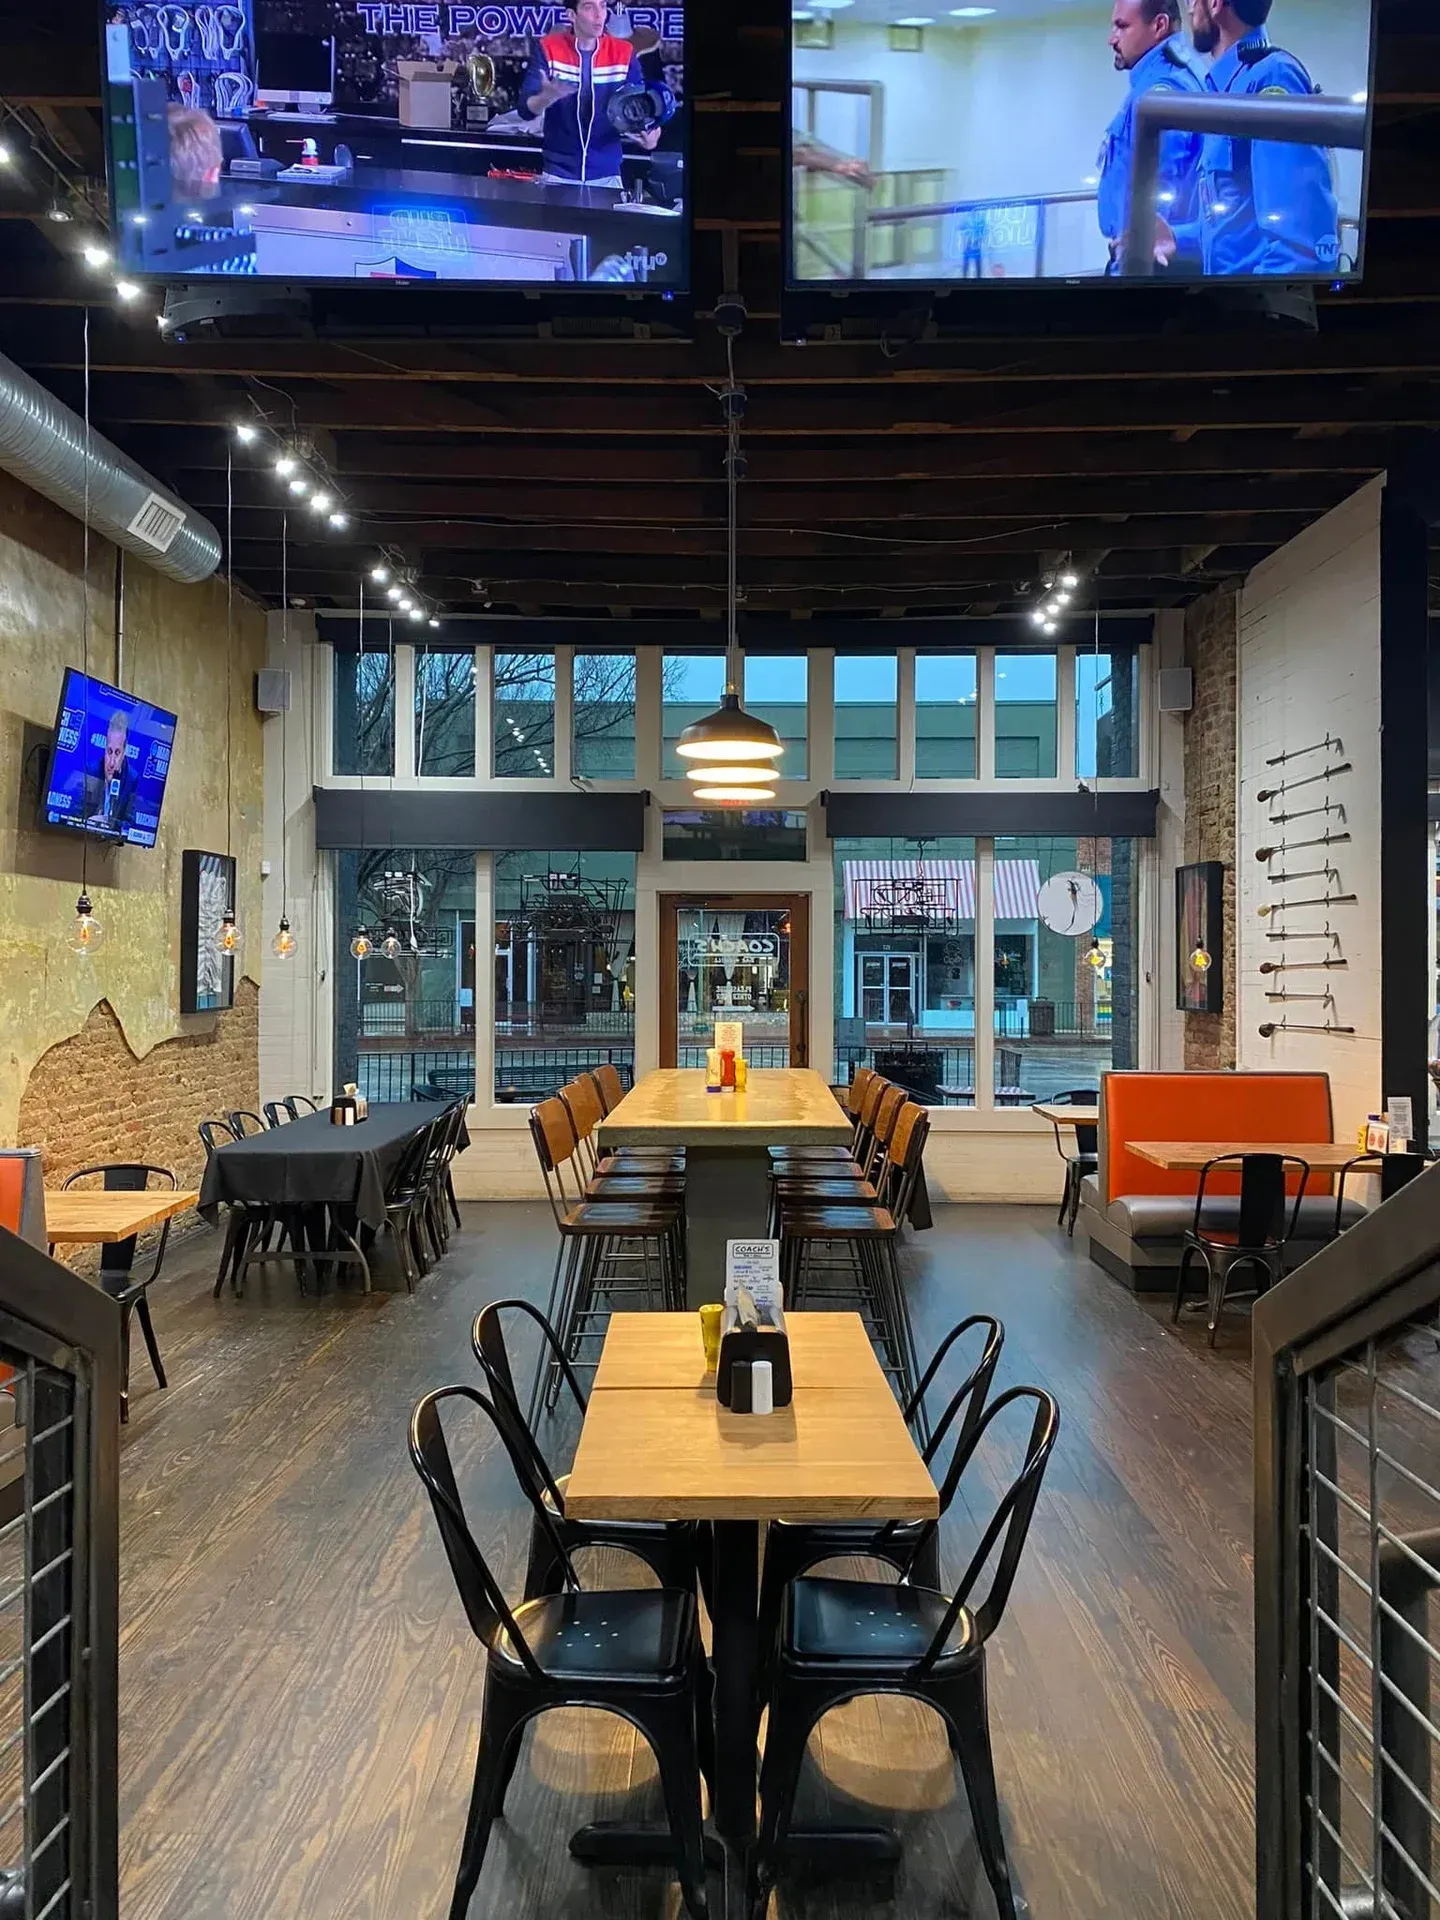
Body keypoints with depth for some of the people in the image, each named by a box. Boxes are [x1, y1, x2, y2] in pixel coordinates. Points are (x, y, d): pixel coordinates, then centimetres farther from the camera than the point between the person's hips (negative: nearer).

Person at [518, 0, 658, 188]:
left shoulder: (624, 53, -1)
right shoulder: (547, 49, -5)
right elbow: (525, 110, -9)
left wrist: (649, 135, -21)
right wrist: (548, 96, -31)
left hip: (606, 176, 1)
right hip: (557, 174, -1)